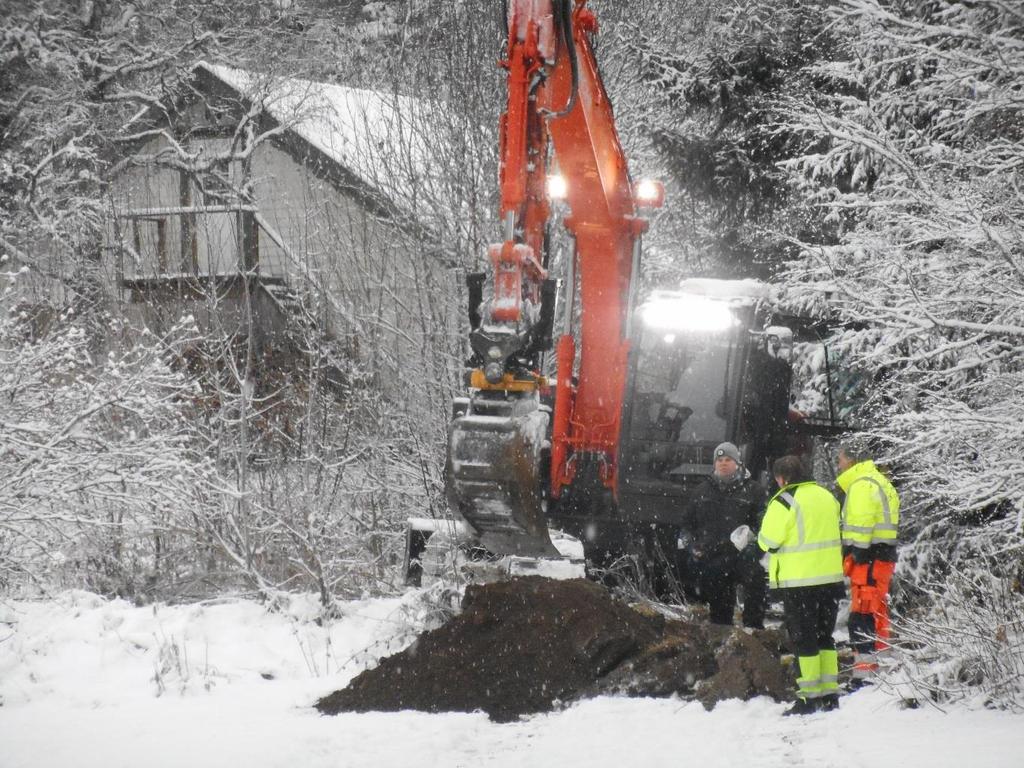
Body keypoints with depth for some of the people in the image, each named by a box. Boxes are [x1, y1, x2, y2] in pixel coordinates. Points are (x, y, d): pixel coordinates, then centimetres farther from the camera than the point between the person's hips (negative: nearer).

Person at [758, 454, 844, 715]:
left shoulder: (783, 502, -13)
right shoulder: (826, 496, 9)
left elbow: (768, 540, -12)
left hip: (798, 580, -6)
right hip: (830, 576, 6)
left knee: (803, 639, 0)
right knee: (825, 637, 15)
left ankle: (809, 698, -1)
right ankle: (830, 694, 16)